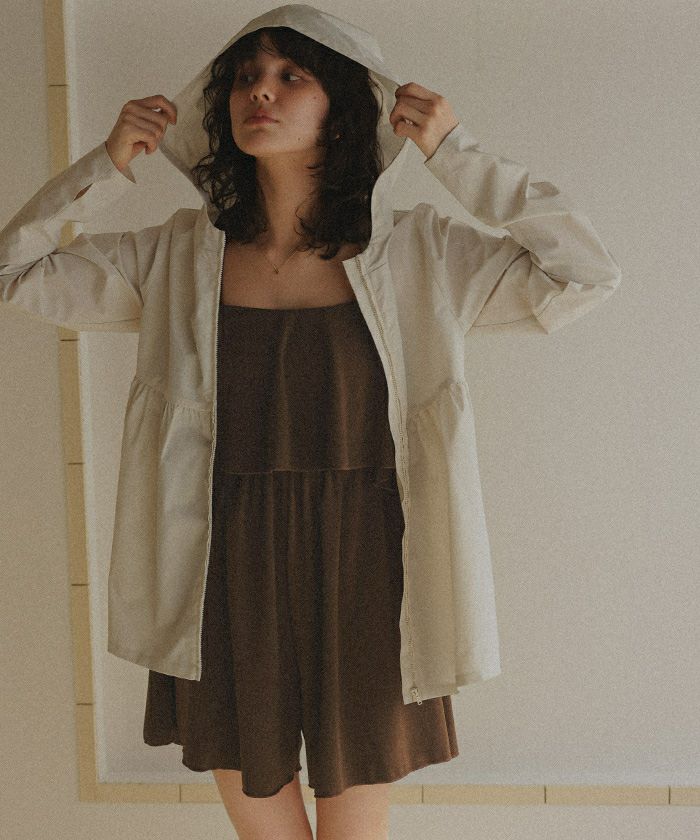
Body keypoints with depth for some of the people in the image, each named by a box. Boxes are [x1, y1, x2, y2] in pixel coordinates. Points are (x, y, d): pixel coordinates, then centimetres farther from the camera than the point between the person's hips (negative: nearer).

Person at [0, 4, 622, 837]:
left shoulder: (418, 253, -4)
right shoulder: (176, 256, 0)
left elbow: (588, 275, -8)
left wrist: (457, 154, -10)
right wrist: (111, 163, -6)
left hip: (360, 583, -1)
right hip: (227, 589, 2)